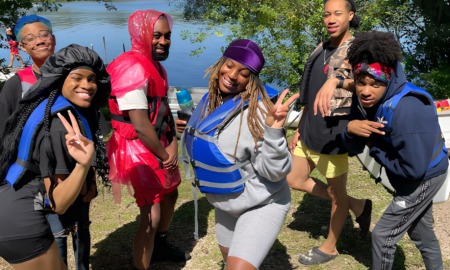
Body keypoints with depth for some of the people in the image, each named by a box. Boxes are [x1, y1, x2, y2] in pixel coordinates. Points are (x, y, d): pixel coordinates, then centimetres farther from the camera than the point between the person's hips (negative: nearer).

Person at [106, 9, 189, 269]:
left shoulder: (155, 65, 9)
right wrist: (166, 156, -15)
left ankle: (160, 246, 49)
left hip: (159, 147, 11)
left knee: (170, 195, 27)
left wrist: (173, 143, -5)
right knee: (151, 216, -5)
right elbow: (140, 125, -27)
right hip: (140, 151, -11)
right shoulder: (133, 69, -23)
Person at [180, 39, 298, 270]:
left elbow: (275, 171, -30)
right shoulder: (211, 99, -6)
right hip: (225, 203, 8)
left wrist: (274, 129, -41)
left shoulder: (256, 111, -27)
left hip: (262, 204, -7)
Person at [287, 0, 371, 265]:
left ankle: (330, 248, 32)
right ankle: (358, 205, 28)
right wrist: (299, 129, 17)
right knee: (295, 180, 16)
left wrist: (335, 80, -48)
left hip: (333, 135, -8)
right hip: (310, 132, 8)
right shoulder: (321, 50, 12)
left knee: (336, 194, 9)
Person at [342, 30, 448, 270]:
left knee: (383, 235, 0)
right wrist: (350, 128, -31)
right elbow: (353, 148, -9)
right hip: (412, 177, 8)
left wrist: (375, 149, -23)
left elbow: (414, 169, -34)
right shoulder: (364, 99, -13)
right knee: (421, 232, 26)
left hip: (425, 177, -8)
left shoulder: (407, 110, -37)